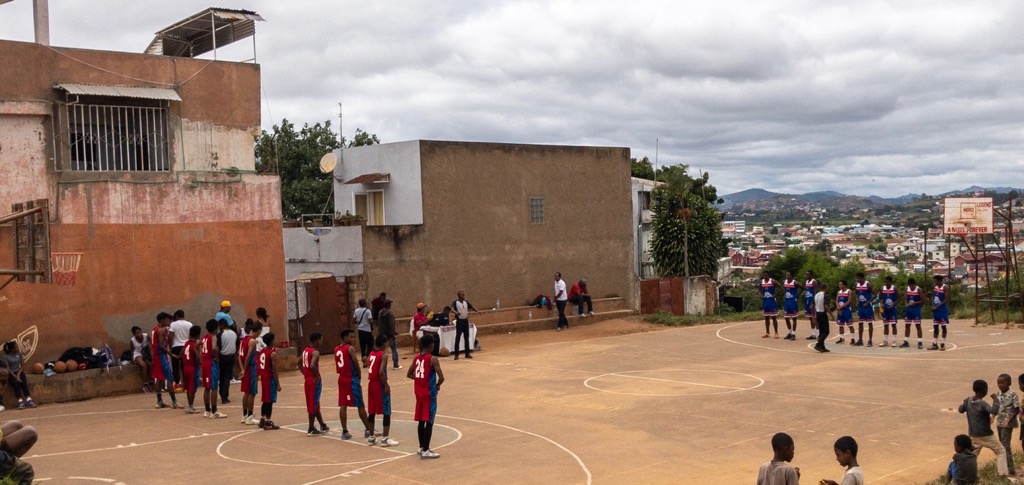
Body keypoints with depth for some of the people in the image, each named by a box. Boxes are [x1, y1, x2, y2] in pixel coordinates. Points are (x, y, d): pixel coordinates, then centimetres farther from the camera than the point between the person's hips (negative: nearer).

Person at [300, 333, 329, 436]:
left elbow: (299, 363, 22)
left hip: (307, 379, 9)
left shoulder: (305, 350, 10)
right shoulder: (315, 352, -17)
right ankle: (311, 429, 5)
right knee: (313, 405, 0)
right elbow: (312, 366, -32)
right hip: (314, 381, -9)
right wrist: (318, 376, -19)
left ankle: (322, 425, 27)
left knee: (314, 404, 16)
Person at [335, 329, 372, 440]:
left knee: (343, 405, 6)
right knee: (360, 405, 1)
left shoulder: (336, 349, 9)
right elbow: (356, 364, -15)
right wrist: (359, 375, 0)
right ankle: (368, 430, 8)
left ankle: (344, 431, 5)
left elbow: (338, 366, 13)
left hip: (342, 378, 7)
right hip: (351, 379, -7)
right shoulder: (350, 348, -14)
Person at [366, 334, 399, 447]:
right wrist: (386, 385, -18)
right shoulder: (384, 355, -15)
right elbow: (381, 371, -26)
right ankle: (385, 438, -3)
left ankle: (371, 437, 21)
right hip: (380, 384, -8)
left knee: (372, 412, 15)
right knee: (386, 412, -1)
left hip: (371, 384, 8)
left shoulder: (371, 354, 8)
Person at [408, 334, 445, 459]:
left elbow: (409, 375, 12)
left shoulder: (416, 357, 5)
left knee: (421, 421, 15)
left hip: (419, 392, 7)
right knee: (429, 422, -2)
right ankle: (425, 451, -1)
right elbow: (441, 378, -21)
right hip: (429, 393, -7)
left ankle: (422, 447, 24)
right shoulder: (433, 359, -16)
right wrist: (438, 385, -1)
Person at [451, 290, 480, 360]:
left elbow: (472, 307, 10)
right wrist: (456, 312, -46)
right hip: (459, 321, -6)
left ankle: (467, 353, 18)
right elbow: (452, 309, -25)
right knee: (457, 338, -4)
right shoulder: (455, 302, -9)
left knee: (466, 338, 10)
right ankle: (456, 354, 0)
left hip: (466, 321, 6)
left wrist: (477, 311, -10)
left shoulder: (466, 302, 9)